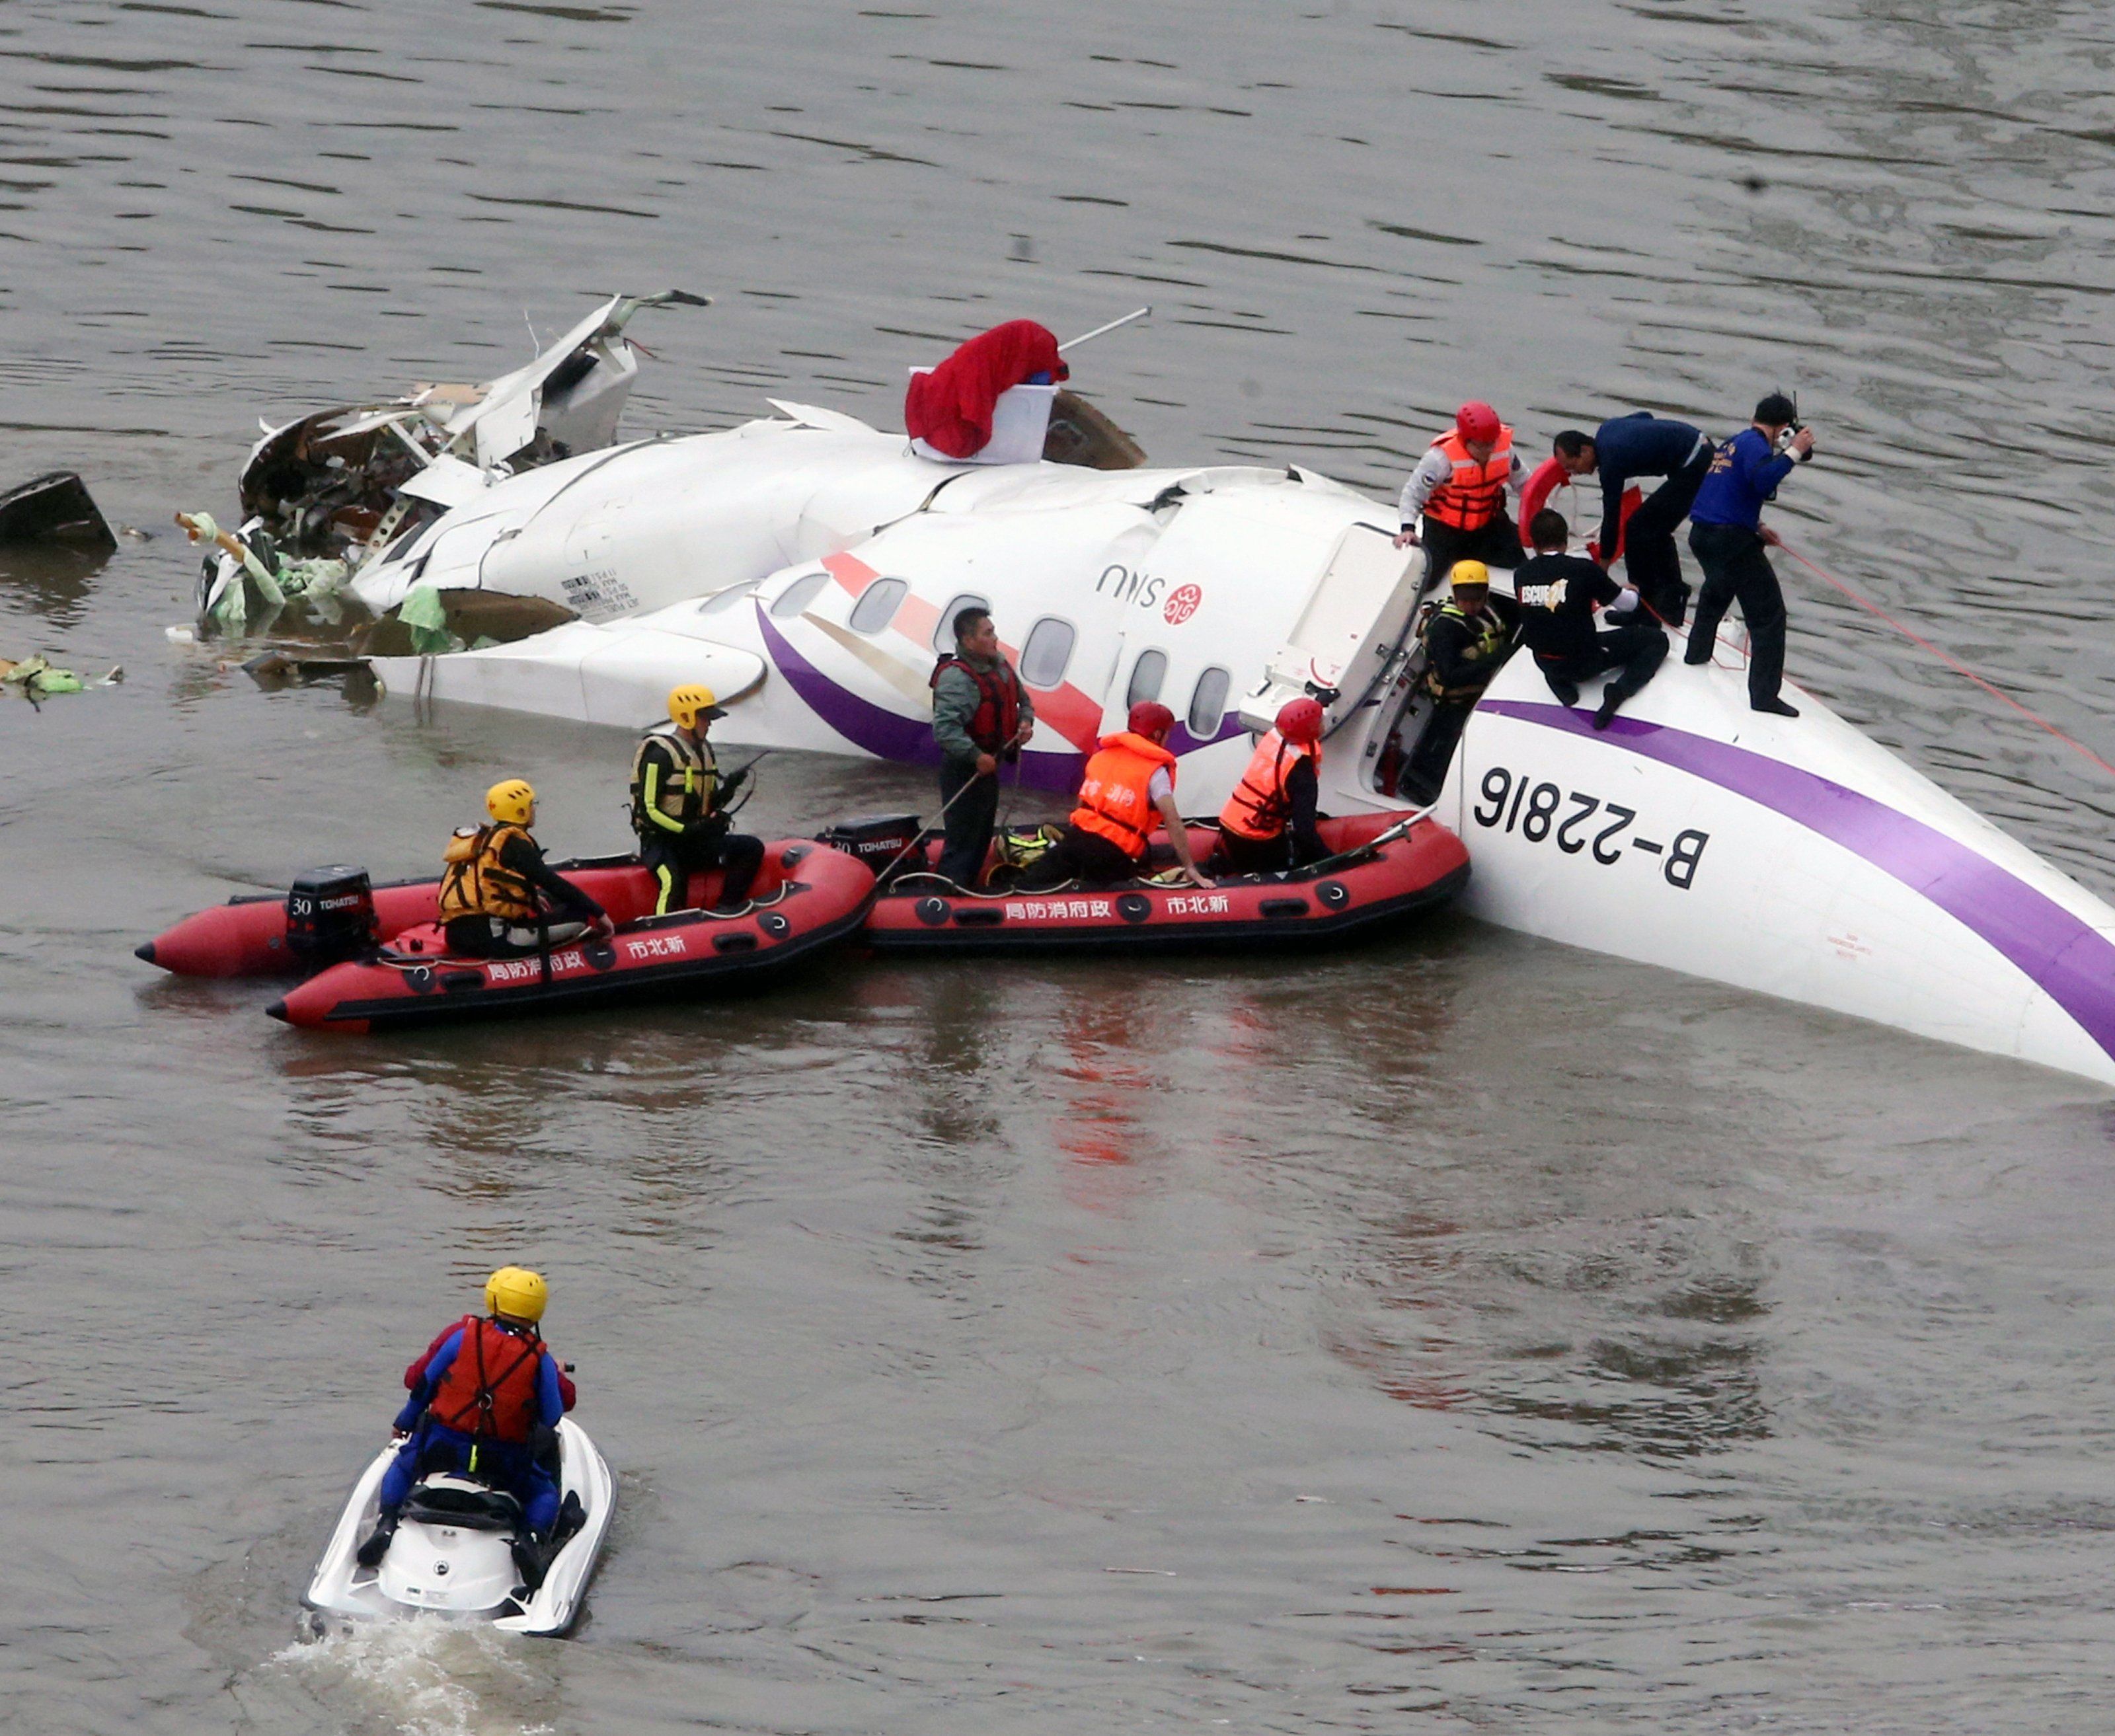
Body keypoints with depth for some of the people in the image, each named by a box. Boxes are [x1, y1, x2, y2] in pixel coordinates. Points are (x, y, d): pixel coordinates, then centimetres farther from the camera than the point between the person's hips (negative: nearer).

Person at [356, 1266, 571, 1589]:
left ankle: (387, 1523, 4)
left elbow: (421, 1381, 4)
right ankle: (532, 1538, -9)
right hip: (506, 1463, -1)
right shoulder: (540, 1360, -7)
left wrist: (405, 1422, 23)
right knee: (544, 1492, 22)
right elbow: (553, 1417, -2)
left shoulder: (463, 1335, -4)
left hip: (440, 1450, 1)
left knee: (401, 1468, 29)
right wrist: (559, 1377, 19)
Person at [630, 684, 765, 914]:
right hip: (662, 841, -8)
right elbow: (649, 810, -16)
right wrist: (689, 830, -24)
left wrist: (728, 788, -4)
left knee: (752, 848, -6)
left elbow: (710, 803, 17)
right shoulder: (660, 755, -13)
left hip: (697, 839, 8)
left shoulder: (704, 750, 14)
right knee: (674, 883, -37)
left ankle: (725, 912, -12)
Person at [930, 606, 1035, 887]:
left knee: (982, 835, 21)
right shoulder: (956, 677, -25)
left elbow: (1022, 700, 21)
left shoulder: (999, 664, 4)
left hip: (989, 766, 10)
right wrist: (976, 756, -35)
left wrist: (1025, 722, 0)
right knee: (963, 840, -8)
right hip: (963, 770, -10)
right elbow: (945, 728, -35)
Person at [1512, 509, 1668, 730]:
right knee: (1656, 640, 9)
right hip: (1584, 661, -5)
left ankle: (1558, 679, 15)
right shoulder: (1584, 569, -17)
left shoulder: (1521, 574, -5)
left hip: (1544, 662, 5)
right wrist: (1632, 591, 23)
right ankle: (1619, 690, -10)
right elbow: (1628, 604, -2)